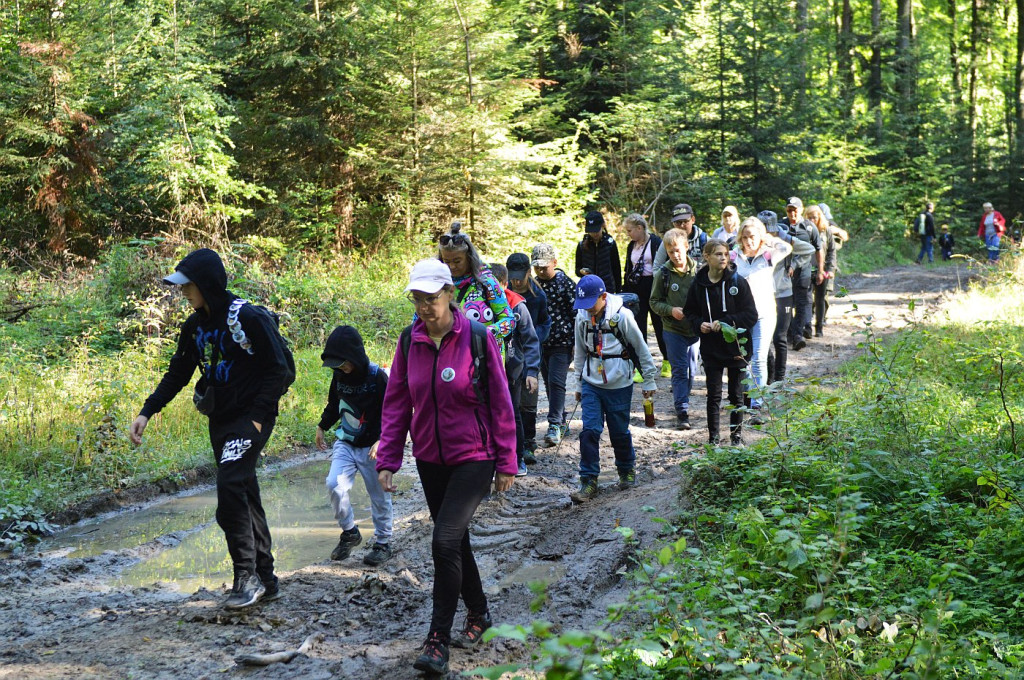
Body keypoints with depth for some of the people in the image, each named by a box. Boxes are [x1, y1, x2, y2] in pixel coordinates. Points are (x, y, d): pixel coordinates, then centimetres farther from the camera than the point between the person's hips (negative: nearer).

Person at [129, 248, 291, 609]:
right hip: (220, 420, 8)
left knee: (230, 485, -21)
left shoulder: (247, 318, -15)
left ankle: (247, 576, -13)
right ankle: (265, 580, 18)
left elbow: (278, 370, -13)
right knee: (244, 495, 10)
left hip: (252, 417, -8)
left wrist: (257, 418, -17)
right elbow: (177, 374, 13)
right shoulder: (195, 325, 7)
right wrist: (146, 412, 2)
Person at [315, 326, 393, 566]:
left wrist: (381, 440, -23)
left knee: (379, 496, 5)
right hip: (346, 444, 5)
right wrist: (322, 427, 19)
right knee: (334, 485, -13)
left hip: (372, 447, -4)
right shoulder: (339, 376, 2)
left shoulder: (377, 377, -16)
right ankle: (349, 532, 7)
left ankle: (383, 543, 20)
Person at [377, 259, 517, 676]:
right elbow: (396, 403, 4)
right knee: (455, 541, 15)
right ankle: (478, 615, 36)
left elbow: (500, 403, -7)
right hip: (430, 460, 5)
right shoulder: (410, 341, -1)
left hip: (473, 457, -5)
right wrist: (387, 461, -2)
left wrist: (506, 464, -4)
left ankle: (438, 641, -6)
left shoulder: (477, 337, -12)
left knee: (445, 541, -15)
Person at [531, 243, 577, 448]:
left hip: (562, 341, -6)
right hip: (542, 343, 6)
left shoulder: (565, 283, -8)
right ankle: (561, 423, 21)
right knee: (549, 383, 10)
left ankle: (555, 425, -11)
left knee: (556, 381, -13)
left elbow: (576, 312, -7)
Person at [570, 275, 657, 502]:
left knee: (619, 432, 8)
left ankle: (627, 471, 33)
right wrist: (579, 384, 15)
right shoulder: (582, 317, -2)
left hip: (619, 385, -3)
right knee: (589, 431, -8)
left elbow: (641, 349, -5)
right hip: (591, 384, 3)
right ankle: (588, 481, -2)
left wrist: (649, 381, 0)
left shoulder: (622, 316, -15)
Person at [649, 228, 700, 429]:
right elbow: (654, 302, 3)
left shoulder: (697, 271, -2)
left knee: (692, 370, 12)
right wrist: (670, 310, -14)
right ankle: (682, 412, -5)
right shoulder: (663, 274, -3)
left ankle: (683, 401, 30)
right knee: (679, 370, -5)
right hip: (674, 330, -2)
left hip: (696, 329, 2)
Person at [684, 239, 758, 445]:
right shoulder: (698, 284, -3)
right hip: (711, 348, 1)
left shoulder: (737, 282, -8)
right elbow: (689, 311, 10)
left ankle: (736, 435, 24)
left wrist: (725, 323, -17)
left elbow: (751, 315, -8)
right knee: (713, 395, 6)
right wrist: (699, 323, -10)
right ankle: (713, 437, 16)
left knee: (736, 395, 10)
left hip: (736, 346, -1)